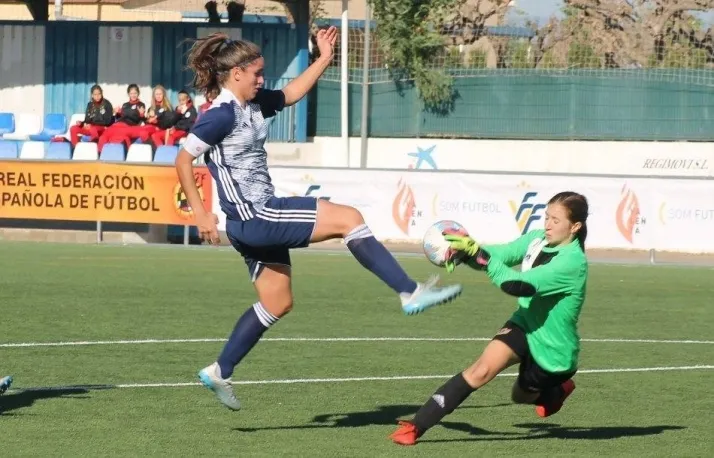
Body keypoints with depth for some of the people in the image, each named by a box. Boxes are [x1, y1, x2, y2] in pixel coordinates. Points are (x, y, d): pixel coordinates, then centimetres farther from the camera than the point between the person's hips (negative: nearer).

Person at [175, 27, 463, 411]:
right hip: (252, 219, -10)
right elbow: (183, 161, -15)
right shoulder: (220, 115, -16)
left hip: (263, 217, 10)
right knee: (348, 218, -10)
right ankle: (410, 293, -9)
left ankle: (219, 373, 23)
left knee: (277, 303, 17)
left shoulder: (253, 105, 10)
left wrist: (324, 59, 18)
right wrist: (201, 214, -17)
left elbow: (292, 93, 26)